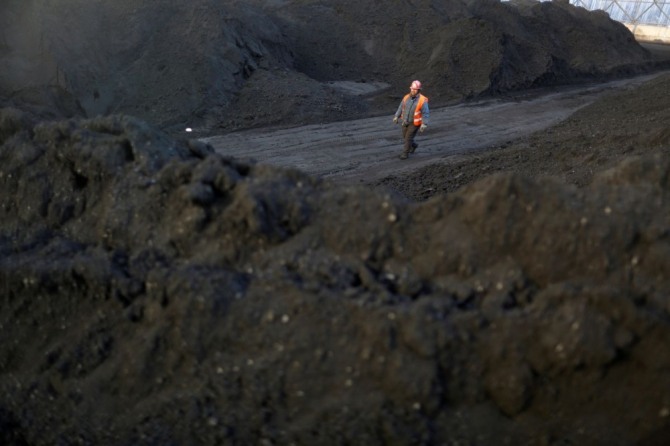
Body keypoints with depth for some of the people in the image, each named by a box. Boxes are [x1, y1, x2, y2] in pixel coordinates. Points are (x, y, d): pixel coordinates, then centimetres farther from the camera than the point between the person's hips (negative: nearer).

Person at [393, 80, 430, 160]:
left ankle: (405, 153, 15)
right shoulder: (406, 97, -6)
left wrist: (424, 124, -26)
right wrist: (396, 117, -2)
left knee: (408, 138, -4)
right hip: (406, 122, 5)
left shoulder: (422, 100, -21)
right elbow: (401, 107, 6)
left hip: (415, 123, -5)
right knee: (405, 137, 17)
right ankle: (414, 145, 46)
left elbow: (426, 113, -18)